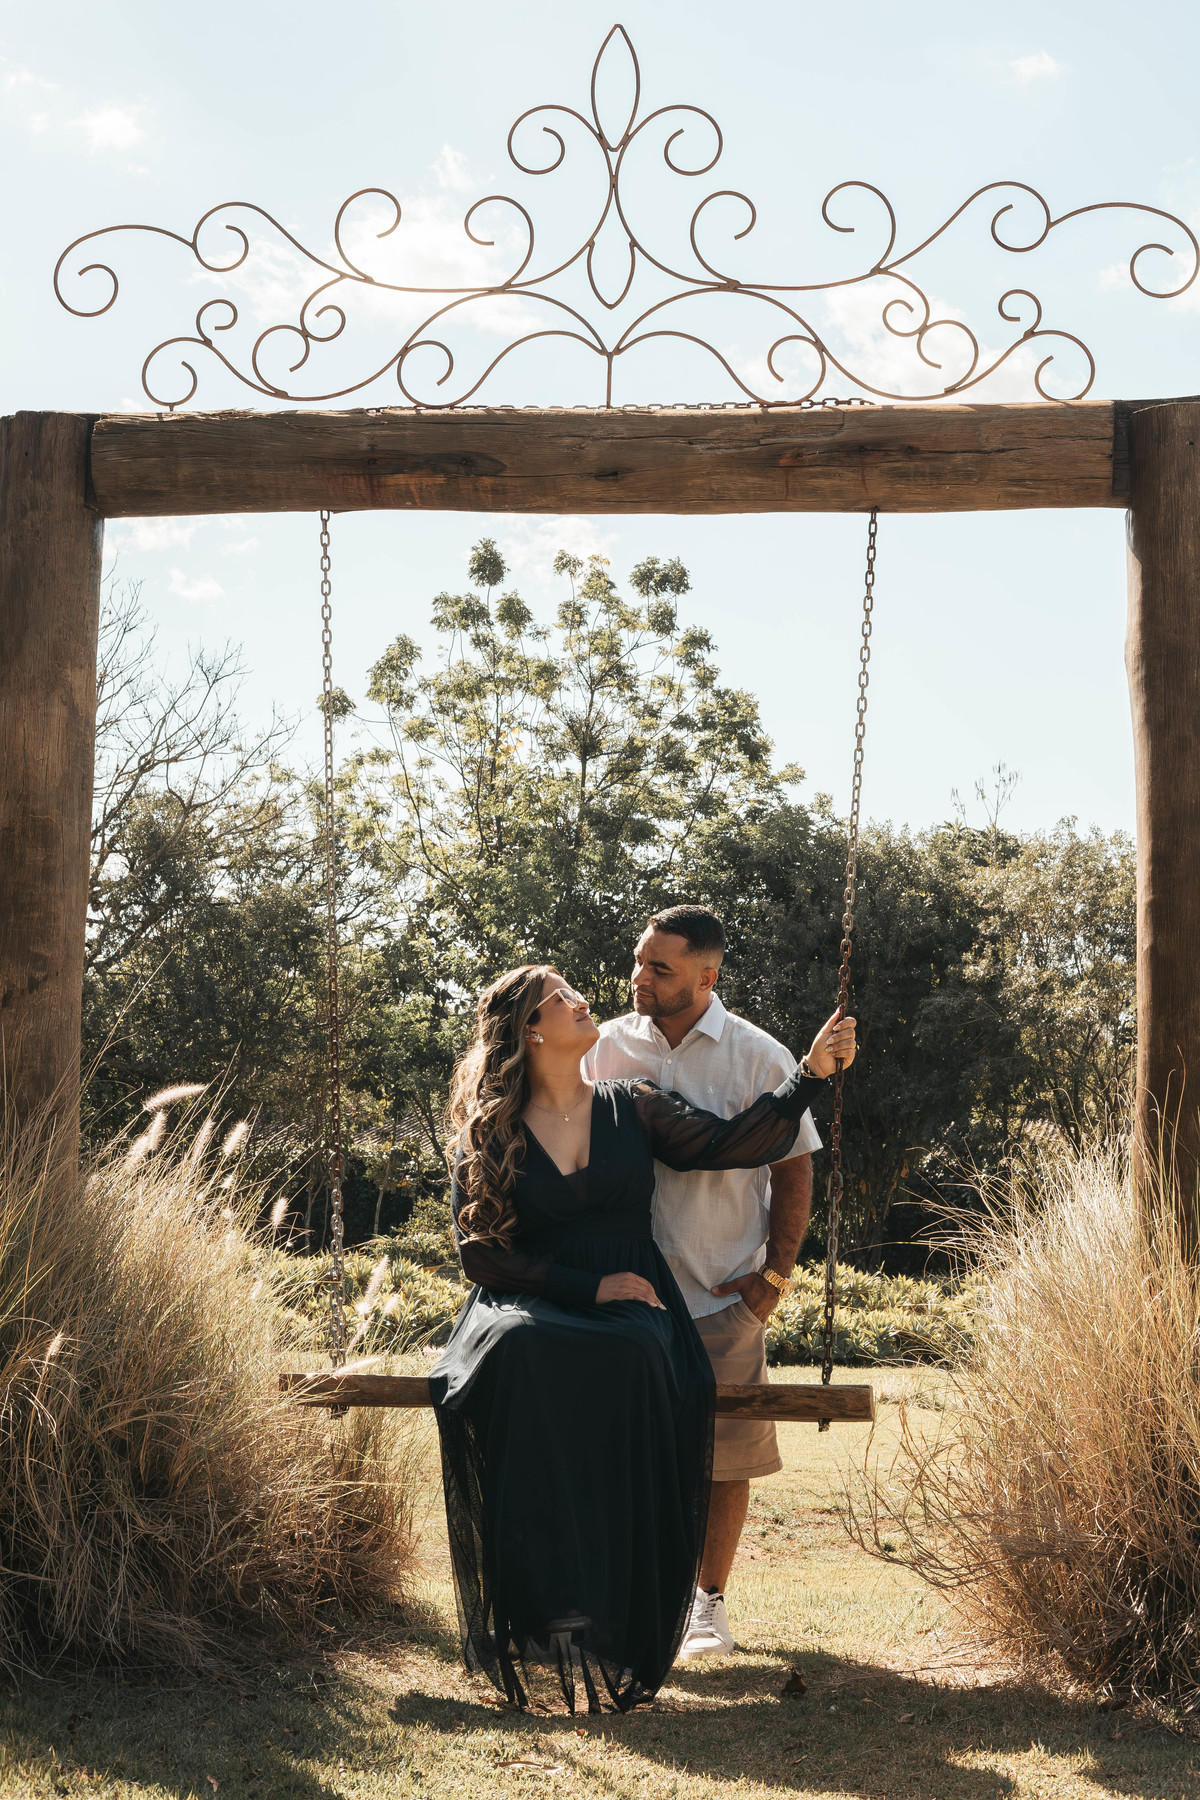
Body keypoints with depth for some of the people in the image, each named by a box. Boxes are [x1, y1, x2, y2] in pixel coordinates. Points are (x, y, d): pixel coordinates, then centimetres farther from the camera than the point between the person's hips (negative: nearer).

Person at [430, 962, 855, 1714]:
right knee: (518, 1353, -36)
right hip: (534, 1307, -1)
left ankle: (620, 1619, -31)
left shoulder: (632, 1108, 14)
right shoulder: (490, 1133, 9)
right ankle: (537, 1616, -34)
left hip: (631, 1310, 1)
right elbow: (480, 1250, 1)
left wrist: (812, 1073, -5)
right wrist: (586, 1287, -9)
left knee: (637, 1358, -35)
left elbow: (734, 1144, 4)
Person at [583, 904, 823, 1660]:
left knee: (726, 1456, 4)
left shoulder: (758, 1058, -4)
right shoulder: (608, 1048, 2)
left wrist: (775, 1274, -4)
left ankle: (712, 1602, 19)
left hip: (724, 1297, -1)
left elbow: (794, 1172, 2)